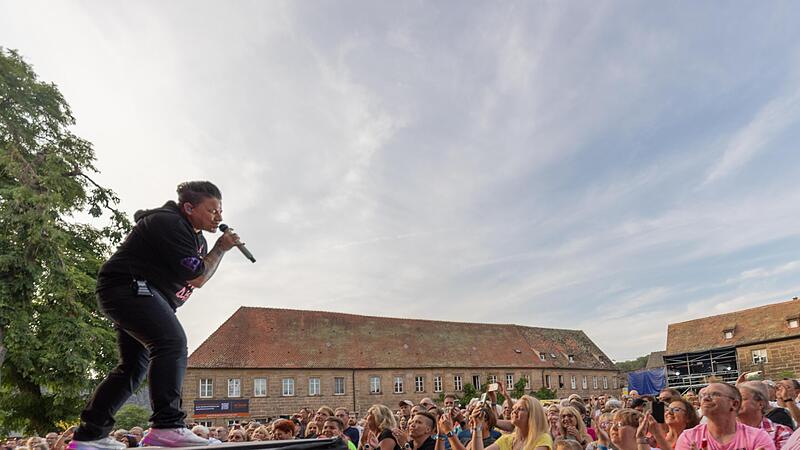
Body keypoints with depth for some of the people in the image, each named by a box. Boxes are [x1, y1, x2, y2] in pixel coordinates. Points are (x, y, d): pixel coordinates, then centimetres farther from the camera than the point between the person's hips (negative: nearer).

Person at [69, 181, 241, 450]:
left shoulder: (196, 236, 16)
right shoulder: (170, 224, -16)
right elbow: (197, 278, -17)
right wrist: (221, 248, -7)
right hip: (128, 285, -12)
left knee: (134, 366, 14)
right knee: (172, 342, -28)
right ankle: (167, 426, -34)